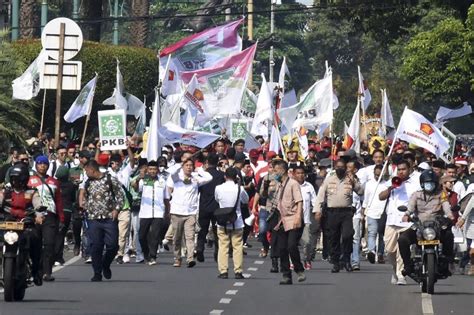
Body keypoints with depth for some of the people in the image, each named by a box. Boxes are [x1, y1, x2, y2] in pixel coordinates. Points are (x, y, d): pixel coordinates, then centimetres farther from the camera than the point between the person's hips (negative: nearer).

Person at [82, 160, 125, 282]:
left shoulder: (111, 179, 0)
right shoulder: (88, 183, 13)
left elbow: (120, 196, 1)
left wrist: (116, 209, -10)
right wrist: (85, 209, 10)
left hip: (109, 218, -3)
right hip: (93, 220, 3)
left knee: (112, 246, -5)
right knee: (95, 247, -2)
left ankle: (106, 265, 22)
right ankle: (97, 273, 7)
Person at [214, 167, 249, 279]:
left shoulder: (219, 188, -6)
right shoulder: (239, 188, -8)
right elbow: (246, 200, 10)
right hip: (237, 222, 0)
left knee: (223, 247, 4)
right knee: (237, 247, 4)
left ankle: (223, 271, -1)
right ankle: (238, 271, 2)